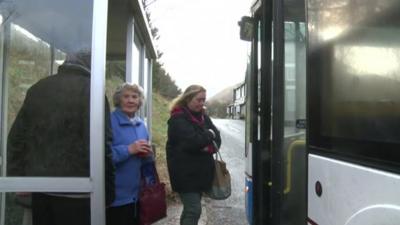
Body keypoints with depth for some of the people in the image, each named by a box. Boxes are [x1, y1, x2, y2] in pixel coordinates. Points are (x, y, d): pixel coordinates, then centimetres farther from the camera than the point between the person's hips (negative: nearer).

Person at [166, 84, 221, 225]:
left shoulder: (203, 116, 11)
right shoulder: (178, 118, -13)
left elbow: (217, 138, 6)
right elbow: (192, 141, -25)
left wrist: (209, 146, -16)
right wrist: (209, 134, -8)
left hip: (200, 171, 8)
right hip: (185, 173, -7)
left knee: (190, 209, 17)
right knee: (194, 210, -8)